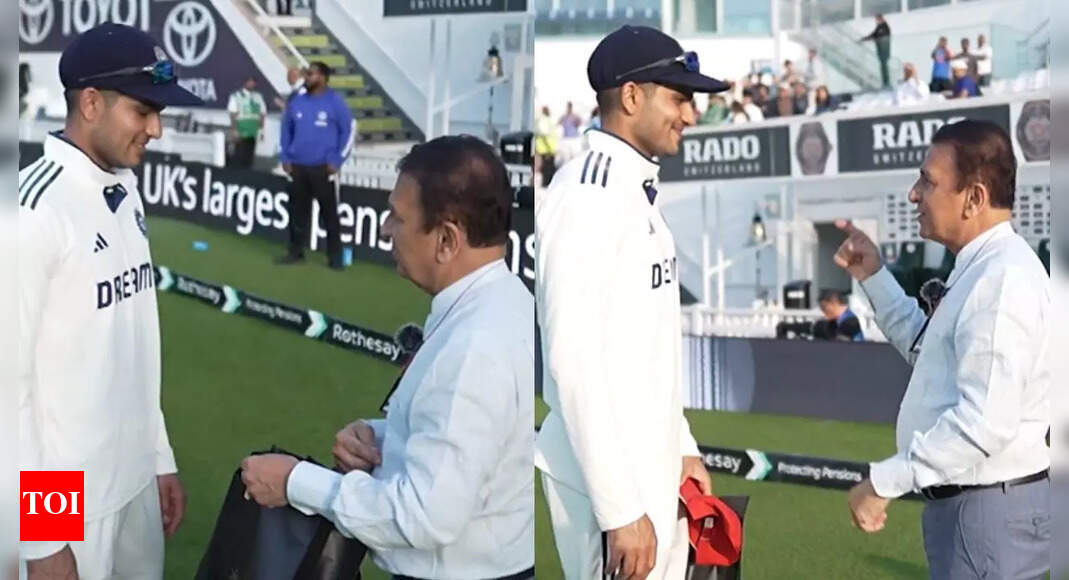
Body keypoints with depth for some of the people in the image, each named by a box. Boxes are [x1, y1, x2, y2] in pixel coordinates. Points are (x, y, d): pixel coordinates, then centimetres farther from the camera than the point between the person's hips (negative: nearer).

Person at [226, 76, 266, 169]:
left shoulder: (258, 97, 13)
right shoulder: (236, 96, 0)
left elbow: (262, 114, 15)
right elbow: (233, 114, -4)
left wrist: (261, 129, 8)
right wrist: (234, 130, -11)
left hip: (253, 132, 4)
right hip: (241, 132, -4)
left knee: (249, 157, 4)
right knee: (239, 156, -6)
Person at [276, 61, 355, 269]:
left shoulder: (335, 102, -7)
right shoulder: (297, 101, 6)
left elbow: (349, 130, -4)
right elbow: (286, 129, 16)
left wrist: (336, 161, -8)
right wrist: (285, 158, 8)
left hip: (323, 168, -4)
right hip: (298, 167, 4)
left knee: (329, 213, 0)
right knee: (298, 211, 10)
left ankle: (335, 257, 5)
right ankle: (295, 251, 20)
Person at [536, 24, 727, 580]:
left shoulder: (639, 192, 13)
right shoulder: (586, 194, -17)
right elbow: (573, 360, -23)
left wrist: (680, 447, 17)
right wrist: (619, 508, -24)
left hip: (652, 468, 9)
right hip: (606, 476, -9)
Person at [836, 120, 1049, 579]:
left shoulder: (1003, 277, -21)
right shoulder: (978, 269, 10)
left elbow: (987, 422, -28)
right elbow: (930, 351, 27)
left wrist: (884, 481, -23)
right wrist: (874, 278, 18)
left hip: (989, 509, -10)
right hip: (960, 502, 10)